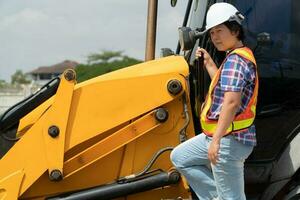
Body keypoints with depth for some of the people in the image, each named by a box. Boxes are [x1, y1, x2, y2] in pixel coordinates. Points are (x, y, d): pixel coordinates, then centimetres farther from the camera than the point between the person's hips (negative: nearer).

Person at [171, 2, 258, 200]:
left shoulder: (235, 60, -17)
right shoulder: (239, 58, 16)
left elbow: (231, 102, -28)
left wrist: (216, 140, -31)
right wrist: (209, 63, 27)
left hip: (229, 139, -11)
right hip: (220, 136, 11)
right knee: (179, 157, 20)